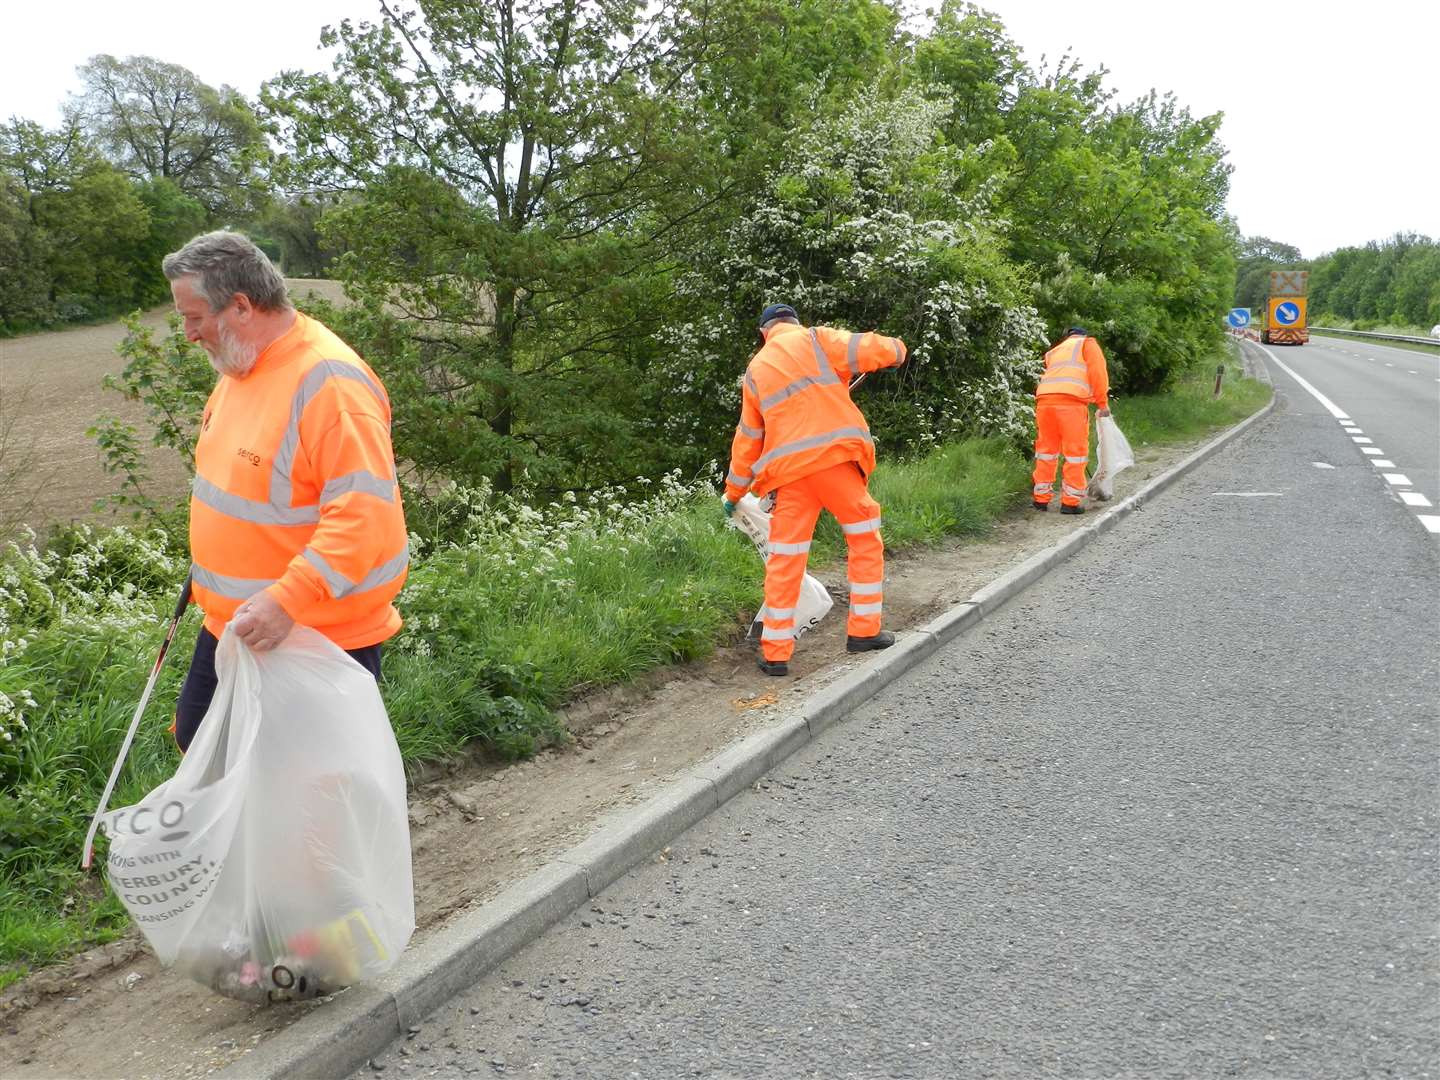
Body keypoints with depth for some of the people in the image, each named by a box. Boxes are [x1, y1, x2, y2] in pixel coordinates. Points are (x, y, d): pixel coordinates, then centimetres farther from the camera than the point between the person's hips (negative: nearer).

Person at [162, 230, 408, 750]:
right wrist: (207, 566, 20)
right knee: (198, 742, 22)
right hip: (234, 622, 9)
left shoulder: (329, 382, -25)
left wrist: (286, 601, -36)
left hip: (321, 634, -9)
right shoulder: (241, 365, 5)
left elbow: (364, 516, -32)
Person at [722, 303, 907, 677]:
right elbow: (871, 349, -3)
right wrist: (895, 349, 22)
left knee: (784, 561, 6)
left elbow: (748, 437, 25)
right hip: (834, 457, -3)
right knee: (865, 540, 13)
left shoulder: (756, 369, 21)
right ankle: (864, 631, 15)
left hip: (791, 470, 4)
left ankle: (775, 654, 7)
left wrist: (734, 492, 34)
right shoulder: (814, 340, 7)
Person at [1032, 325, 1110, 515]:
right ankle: (1070, 502, 1)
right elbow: (1097, 371, 4)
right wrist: (1103, 402, 6)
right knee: (1075, 452, 1)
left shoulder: (1054, 351, 34)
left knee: (1047, 450, 14)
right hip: (1071, 400, -5)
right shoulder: (1088, 343, 18)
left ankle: (1041, 499, 19)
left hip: (1044, 399, 5)